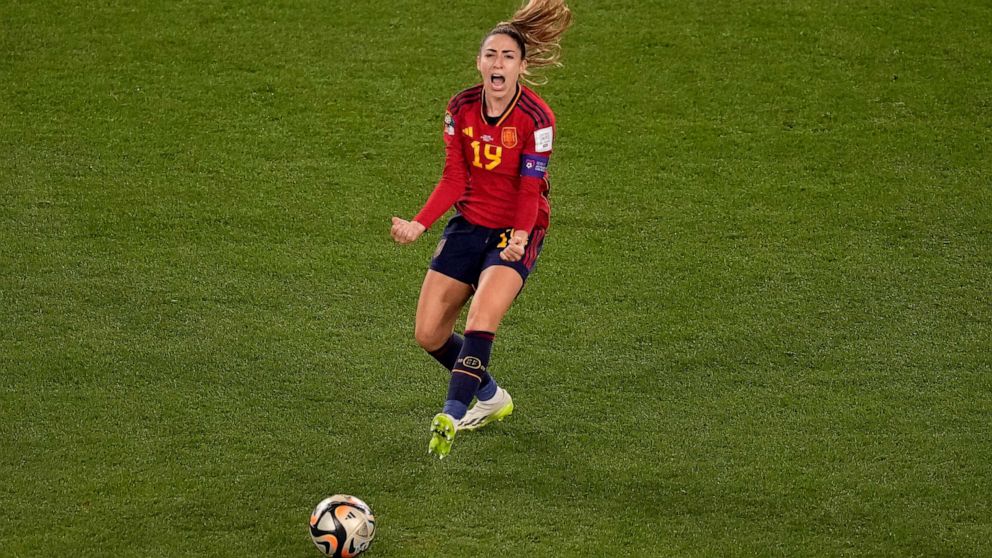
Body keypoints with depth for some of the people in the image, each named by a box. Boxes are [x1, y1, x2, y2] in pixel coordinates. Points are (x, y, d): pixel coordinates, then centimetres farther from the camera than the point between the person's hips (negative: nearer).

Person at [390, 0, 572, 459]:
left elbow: (529, 189, -18)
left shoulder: (536, 118, -18)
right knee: (428, 334, 5)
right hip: (469, 224, 5)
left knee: (481, 318, -30)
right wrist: (418, 224, -12)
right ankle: (491, 397, 29)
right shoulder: (461, 109, -4)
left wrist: (521, 236, -35)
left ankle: (451, 416, -32)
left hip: (515, 232, -5)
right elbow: (454, 179, -1)